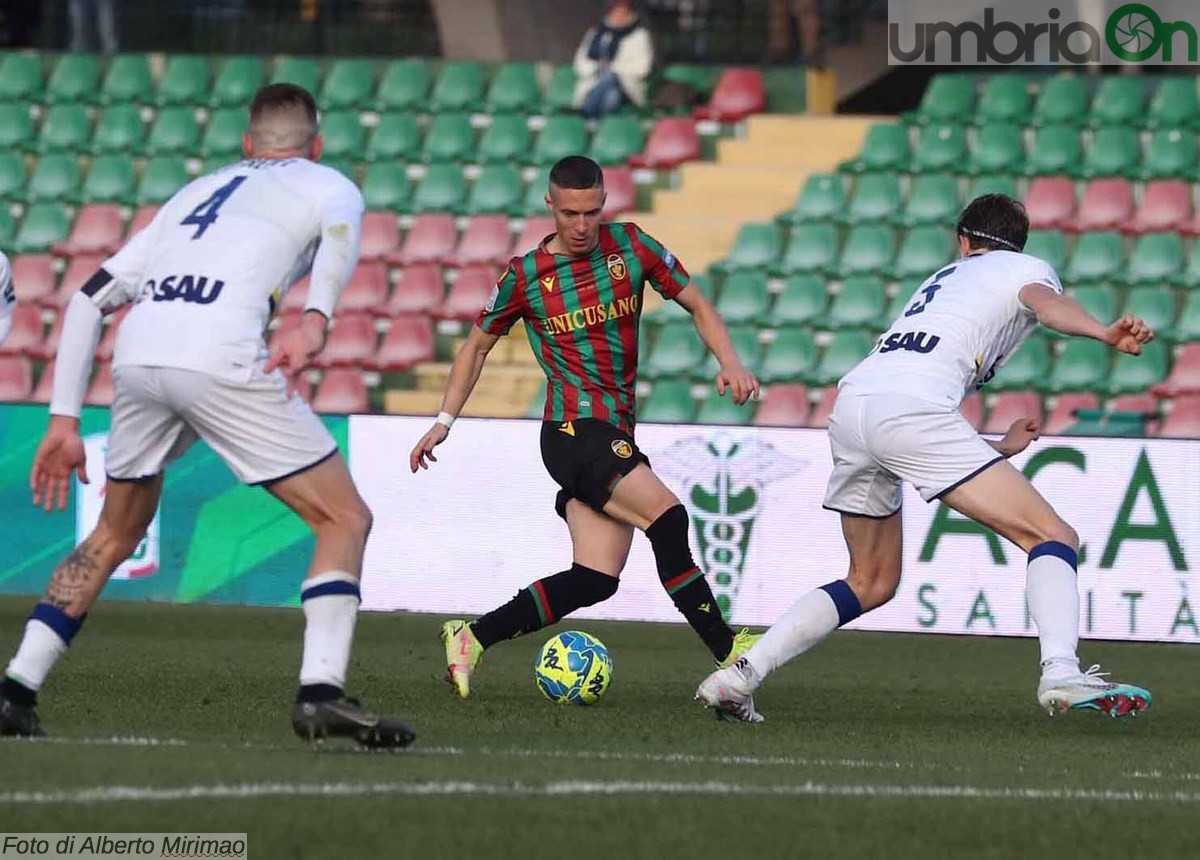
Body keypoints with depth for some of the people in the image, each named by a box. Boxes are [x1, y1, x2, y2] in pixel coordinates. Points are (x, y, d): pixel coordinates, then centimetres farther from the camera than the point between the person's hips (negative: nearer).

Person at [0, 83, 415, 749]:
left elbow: (89, 299, 31)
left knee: (117, 533, 26)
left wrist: (64, 421, 31)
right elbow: (340, 229, -6)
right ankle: (320, 691, -11)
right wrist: (315, 320, -23)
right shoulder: (328, 185, 22)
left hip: (136, 356, 5)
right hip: (219, 359, -5)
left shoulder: (197, 193, 36)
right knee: (344, 520, 6)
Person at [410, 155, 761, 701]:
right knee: (666, 515, -25)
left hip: (615, 438, 5)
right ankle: (727, 651, -22)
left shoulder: (630, 246, 6)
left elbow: (697, 306, 12)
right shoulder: (525, 277, -1)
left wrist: (730, 362, -5)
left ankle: (471, 638, 6)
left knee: (596, 578, -3)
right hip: (575, 430, -5)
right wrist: (444, 421, 10)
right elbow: (478, 345, 13)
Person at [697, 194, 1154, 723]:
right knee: (1054, 538, -5)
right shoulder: (1026, 268, 20)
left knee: (872, 583, 23)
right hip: (909, 408, -7)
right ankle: (1060, 674, -28)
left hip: (852, 400, 7)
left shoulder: (943, 280, 38)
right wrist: (1106, 333, -26)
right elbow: (1045, 302, -9)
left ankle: (739, 676, 16)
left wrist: (1000, 447, 50)